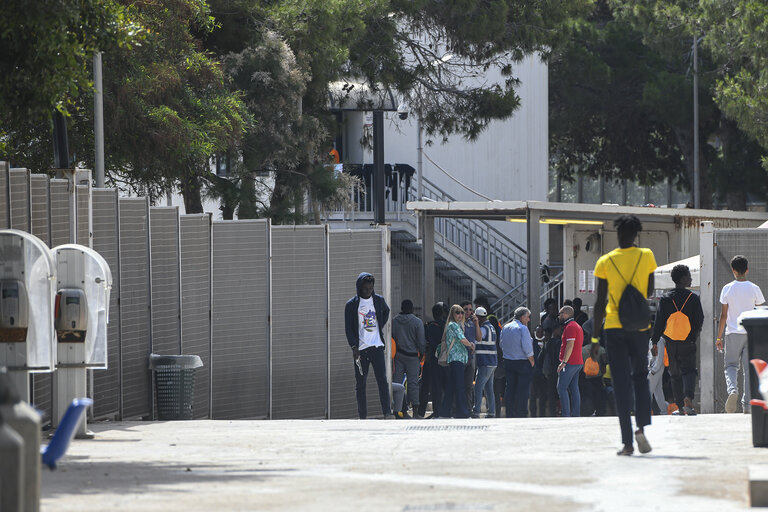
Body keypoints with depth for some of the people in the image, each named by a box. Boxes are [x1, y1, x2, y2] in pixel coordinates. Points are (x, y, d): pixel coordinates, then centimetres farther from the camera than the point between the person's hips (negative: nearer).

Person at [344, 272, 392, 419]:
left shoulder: (379, 300, 8)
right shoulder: (351, 305, 0)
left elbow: (386, 311, 30)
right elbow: (348, 328, -2)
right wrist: (354, 346, -13)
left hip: (377, 346, 1)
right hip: (360, 349, -1)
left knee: (382, 380, -11)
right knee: (360, 383, 2)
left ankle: (387, 413, -15)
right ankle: (362, 417, 6)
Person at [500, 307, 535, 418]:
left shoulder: (505, 328, 9)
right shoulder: (522, 329, -13)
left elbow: (502, 344, 13)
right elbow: (527, 348, -16)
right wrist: (532, 361, -5)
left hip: (508, 362, 7)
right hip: (523, 362, -7)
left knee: (510, 388, 10)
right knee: (523, 390, -3)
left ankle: (510, 414, 10)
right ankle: (521, 414, -5)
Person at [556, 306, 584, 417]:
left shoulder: (570, 327, -11)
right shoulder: (577, 326, 20)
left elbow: (570, 345, -20)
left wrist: (564, 362, -22)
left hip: (569, 362, -10)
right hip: (578, 362, 10)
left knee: (561, 388, -10)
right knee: (574, 389, 9)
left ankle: (566, 414, -16)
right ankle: (576, 414, 6)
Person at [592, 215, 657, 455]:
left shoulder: (605, 262, -4)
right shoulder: (646, 256, 0)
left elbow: (600, 302, -4)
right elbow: (650, 291, 10)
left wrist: (595, 336, 0)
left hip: (614, 328, -1)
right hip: (640, 327, 1)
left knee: (621, 383, 0)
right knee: (640, 376, 17)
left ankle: (627, 442, -4)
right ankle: (641, 427, -3)